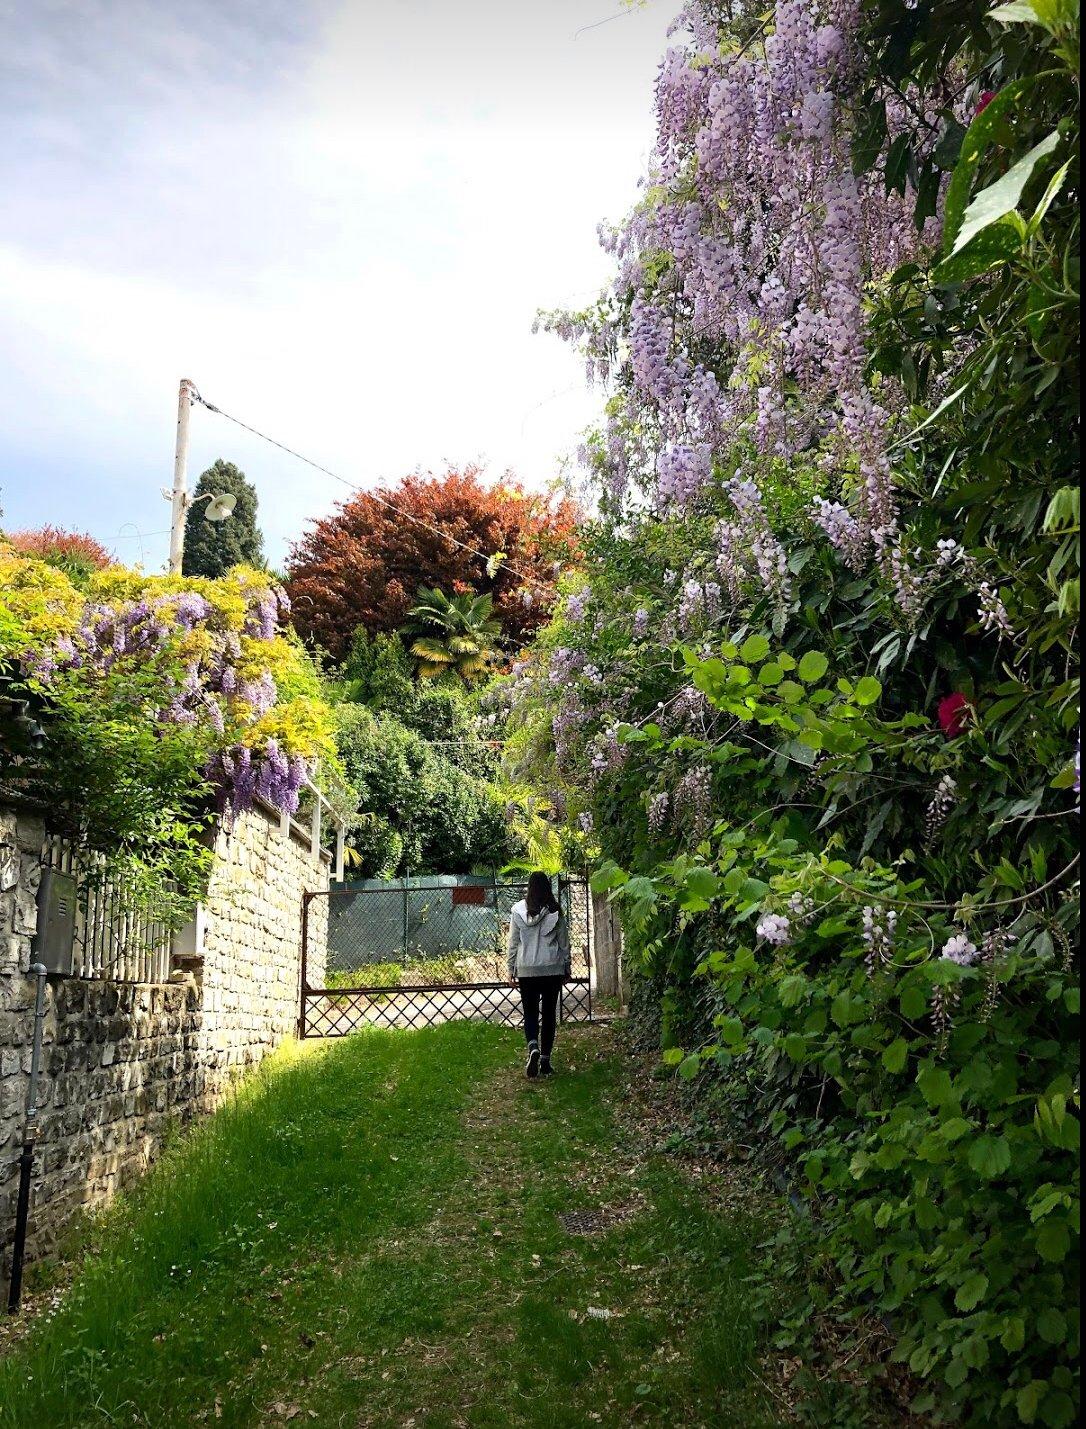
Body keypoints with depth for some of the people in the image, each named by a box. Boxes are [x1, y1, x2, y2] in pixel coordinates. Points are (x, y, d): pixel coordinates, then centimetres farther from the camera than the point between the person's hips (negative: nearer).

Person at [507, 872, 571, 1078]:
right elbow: (564, 943, 2)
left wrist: (511, 969, 7)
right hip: (552, 969, 0)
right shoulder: (555, 912, -4)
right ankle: (545, 1060, 10)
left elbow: (513, 943, -1)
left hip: (527, 970, 0)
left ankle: (533, 1048, -17)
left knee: (530, 1012, 9)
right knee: (548, 1013, 10)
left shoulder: (519, 910, -5)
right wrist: (566, 968, 13)